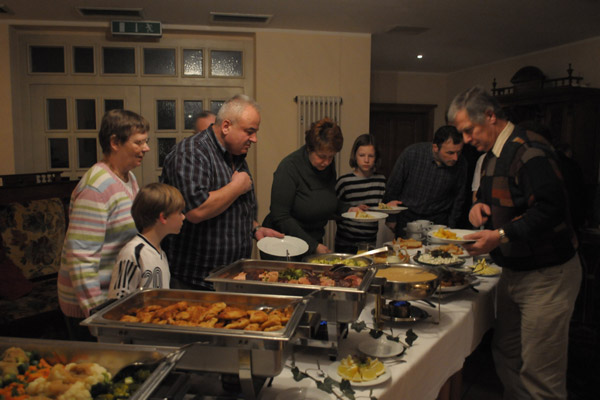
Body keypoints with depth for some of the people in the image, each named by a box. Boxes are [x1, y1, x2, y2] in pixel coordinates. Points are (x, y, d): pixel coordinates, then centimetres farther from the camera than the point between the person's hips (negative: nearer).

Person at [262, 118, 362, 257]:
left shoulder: (328, 166, 0)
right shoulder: (289, 167, -20)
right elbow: (280, 217, -22)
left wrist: (347, 209, -2)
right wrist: (313, 245, -21)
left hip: (314, 242, 6)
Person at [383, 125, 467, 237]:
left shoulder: (461, 164, -12)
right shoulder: (411, 153, -19)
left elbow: (459, 197, 5)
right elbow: (393, 187, -7)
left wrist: (451, 227, 8)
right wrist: (391, 218, -1)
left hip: (438, 220, 1)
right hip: (407, 217, -1)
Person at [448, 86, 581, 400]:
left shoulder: (529, 150, -19)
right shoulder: (493, 155, 12)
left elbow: (551, 208, -28)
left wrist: (502, 235, -30)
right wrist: (480, 204, 2)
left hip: (546, 275, -9)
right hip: (514, 271, 9)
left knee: (539, 375, -1)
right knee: (506, 355, 16)